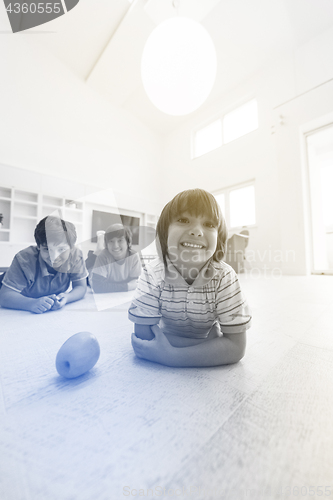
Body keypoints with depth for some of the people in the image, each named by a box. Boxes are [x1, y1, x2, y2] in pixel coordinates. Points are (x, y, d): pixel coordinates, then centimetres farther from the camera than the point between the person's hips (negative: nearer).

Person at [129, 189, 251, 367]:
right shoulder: (153, 275, -26)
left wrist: (170, 356, -34)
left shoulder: (225, 277, -26)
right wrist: (214, 347, -29)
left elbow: (236, 347, -25)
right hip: (164, 339, 0)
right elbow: (144, 339, -25)